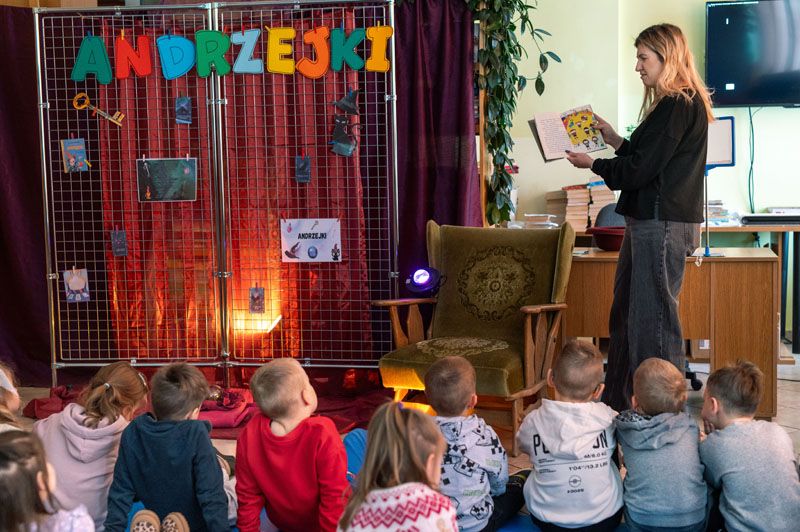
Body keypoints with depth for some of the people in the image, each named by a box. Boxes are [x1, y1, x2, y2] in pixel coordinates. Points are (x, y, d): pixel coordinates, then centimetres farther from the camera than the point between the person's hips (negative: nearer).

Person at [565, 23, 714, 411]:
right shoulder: (674, 104, 18)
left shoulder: (678, 106, -14)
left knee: (653, 319, -7)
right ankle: (618, 405, 25)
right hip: (647, 222, 11)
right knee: (625, 315, 15)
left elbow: (639, 170, -16)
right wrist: (616, 141, 14)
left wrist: (593, 164, -2)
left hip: (663, 226, -11)